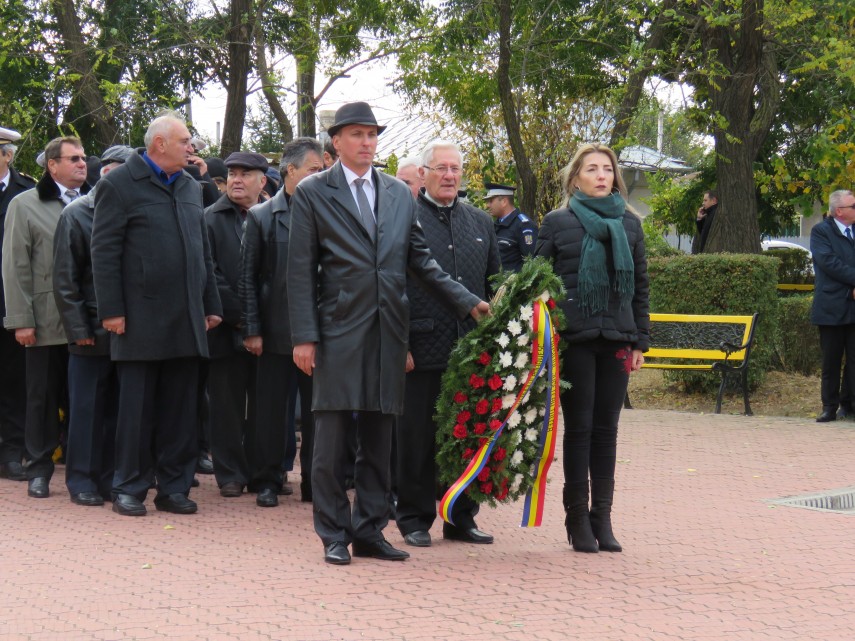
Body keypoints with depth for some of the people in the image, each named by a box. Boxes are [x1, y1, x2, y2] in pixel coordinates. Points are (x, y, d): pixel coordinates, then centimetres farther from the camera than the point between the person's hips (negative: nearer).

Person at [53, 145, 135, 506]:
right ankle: (82, 480, 9)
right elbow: (65, 279, -3)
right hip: (93, 332, -3)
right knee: (87, 408, 1)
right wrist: (79, 329, -9)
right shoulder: (76, 215, -1)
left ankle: (110, 477, 15)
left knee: (117, 408, 7)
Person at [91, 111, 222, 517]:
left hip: (186, 320, 6)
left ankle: (173, 487, 15)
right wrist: (111, 311, -13)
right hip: (141, 320, -6)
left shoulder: (190, 187, 16)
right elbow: (104, 252, -8)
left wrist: (211, 306, 15)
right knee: (137, 409, 0)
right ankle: (128, 489, 9)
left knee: (181, 408, 7)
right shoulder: (119, 185, -4)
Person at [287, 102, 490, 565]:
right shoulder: (312, 194, 3)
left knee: (378, 437, 7)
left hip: (387, 331, 4)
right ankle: (334, 535, 7)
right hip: (338, 330, -4)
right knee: (332, 437, -2)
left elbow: (421, 262, 16)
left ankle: (369, 531, 15)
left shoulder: (399, 195, 14)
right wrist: (304, 336, -9)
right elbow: (300, 271, -1)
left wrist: (469, 302, 6)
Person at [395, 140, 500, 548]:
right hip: (421, 349, -4)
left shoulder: (480, 222, 15)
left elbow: (495, 285, 18)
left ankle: (461, 517, 19)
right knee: (417, 437, 3)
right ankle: (414, 518, 13)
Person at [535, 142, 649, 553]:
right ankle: (577, 517, 8)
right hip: (575, 338, -3)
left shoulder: (629, 224, 10)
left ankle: (602, 516, 12)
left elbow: (640, 286, 13)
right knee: (579, 427, 1)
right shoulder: (557, 223, 1)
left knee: (606, 429, 6)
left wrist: (639, 341, 8)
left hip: (616, 339, 3)